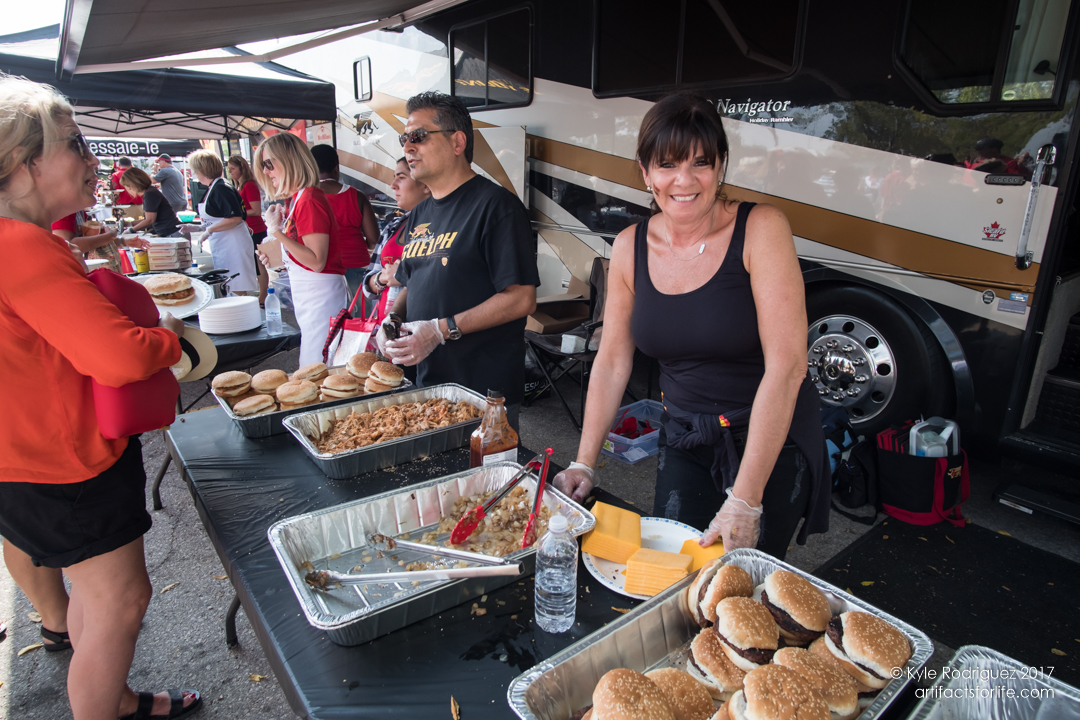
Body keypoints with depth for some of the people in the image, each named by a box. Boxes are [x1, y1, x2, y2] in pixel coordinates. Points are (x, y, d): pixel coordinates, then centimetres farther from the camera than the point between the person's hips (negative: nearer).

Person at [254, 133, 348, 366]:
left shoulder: (309, 200, -16)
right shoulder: (297, 199, 12)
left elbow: (317, 261, -22)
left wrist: (277, 232, -20)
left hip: (320, 293, -10)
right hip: (307, 294, 10)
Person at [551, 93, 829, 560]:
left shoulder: (761, 229, -16)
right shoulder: (631, 247, -3)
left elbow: (786, 366, -21)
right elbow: (612, 362, 2)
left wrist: (744, 500, -23)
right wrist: (584, 463, -2)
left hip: (772, 441, -3)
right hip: (683, 441, 4)